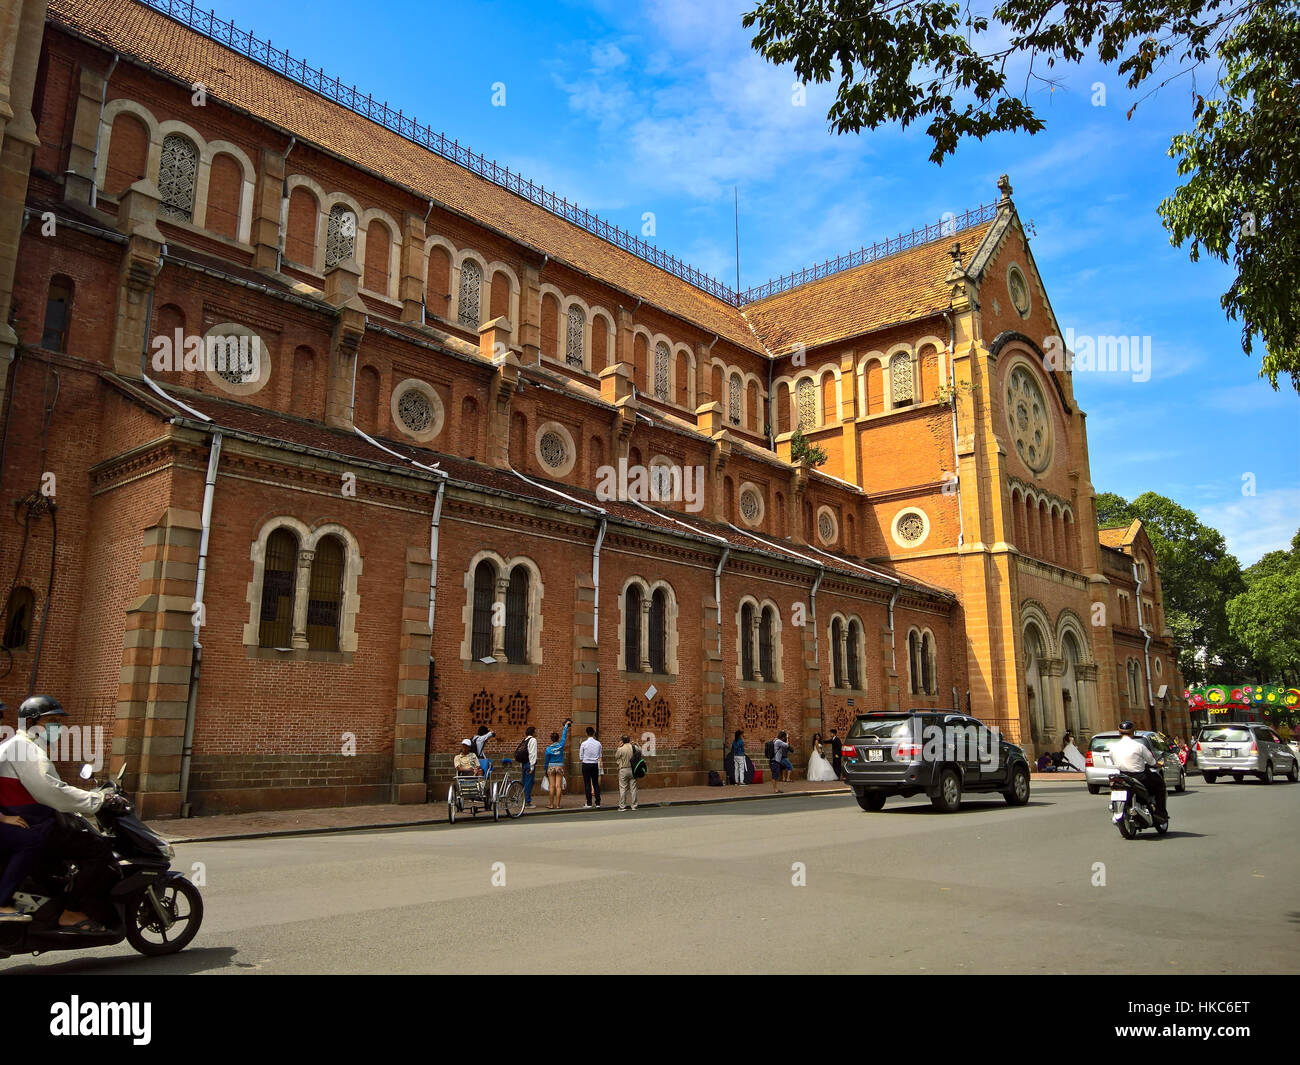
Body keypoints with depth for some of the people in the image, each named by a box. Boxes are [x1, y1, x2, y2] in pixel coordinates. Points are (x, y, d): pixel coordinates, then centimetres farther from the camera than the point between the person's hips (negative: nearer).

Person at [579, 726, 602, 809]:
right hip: (595, 765, 3)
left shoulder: (583, 744, -9)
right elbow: (600, 756, 8)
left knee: (587, 784, 2)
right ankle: (598, 803, 8)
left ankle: (589, 803, 3)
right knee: (596, 784, 9)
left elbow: (581, 758, -2)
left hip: (586, 765, -3)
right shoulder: (598, 743, 0)